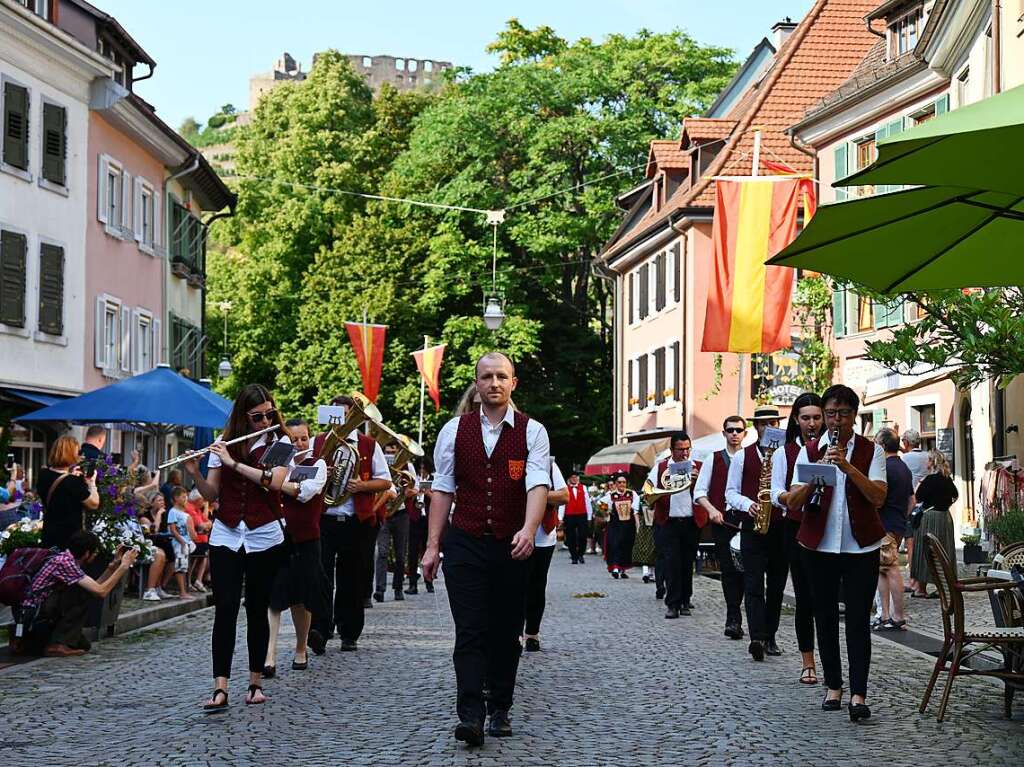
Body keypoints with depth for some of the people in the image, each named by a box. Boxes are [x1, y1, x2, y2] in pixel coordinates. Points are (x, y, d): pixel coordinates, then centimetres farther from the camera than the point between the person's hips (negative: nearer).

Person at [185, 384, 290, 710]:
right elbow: (212, 494, 4)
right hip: (226, 536, 1)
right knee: (225, 609, -8)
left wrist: (233, 463, -21)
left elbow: (274, 481, -20)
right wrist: (194, 473, -14)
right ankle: (220, 689, -13)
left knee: (257, 610, 5)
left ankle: (255, 683, 17)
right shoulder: (224, 444, 6)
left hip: (264, 539, -1)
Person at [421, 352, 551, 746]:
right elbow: (442, 489, 6)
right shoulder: (455, 430, 5)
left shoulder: (532, 431, 0)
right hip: (465, 543, 0)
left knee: (506, 633, 9)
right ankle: (470, 715, -12)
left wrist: (529, 530, -29)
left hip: (513, 546, 0)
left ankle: (500, 710, 22)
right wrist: (433, 546, 1)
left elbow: (538, 484, -12)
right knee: (470, 632, -8)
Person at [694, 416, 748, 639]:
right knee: (728, 569, -1)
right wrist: (711, 510, -7)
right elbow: (699, 492, 9)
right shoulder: (714, 460, 11)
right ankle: (734, 619, 2)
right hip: (722, 520, 1)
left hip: (747, 520, -1)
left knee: (743, 569, -5)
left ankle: (733, 620, 6)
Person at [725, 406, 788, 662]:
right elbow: (730, 493, 7)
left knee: (777, 585, 7)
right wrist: (748, 504, -12)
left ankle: (770, 637, 16)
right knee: (753, 584, -11)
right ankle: (757, 638, -20)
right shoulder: (742, 456, 8)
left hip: (782, 527, 1)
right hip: (752, 526, -1)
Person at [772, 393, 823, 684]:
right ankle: (807, 663, 10)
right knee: (805, 597, 1)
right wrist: (795, 495, -22)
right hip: (798, 530, 0)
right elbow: (777, 495, -1)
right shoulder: (784, 453, 7)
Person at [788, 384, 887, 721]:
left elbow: (878, 497, -12)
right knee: (825, 617, 8)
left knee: (858, 619, -7)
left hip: (861, 546, -2)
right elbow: (793, 502, -3)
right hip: (820, 545, 2)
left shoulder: (871, 451, 1)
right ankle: (833, 687, 19)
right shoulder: (809, 451, 4)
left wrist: (848, 467, -23)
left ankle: (858, 694, -10)